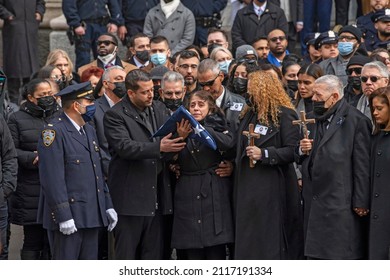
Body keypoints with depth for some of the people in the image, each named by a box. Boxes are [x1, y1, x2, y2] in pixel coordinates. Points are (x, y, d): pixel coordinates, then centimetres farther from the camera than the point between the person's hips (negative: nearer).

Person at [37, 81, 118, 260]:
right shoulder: (53, 133, -12)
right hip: (68, 217, -9)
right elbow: (53, 179, -18)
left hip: (92, 216, 9)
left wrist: (108, 206, 16)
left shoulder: (89, 131, 18)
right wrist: (63, 216, -21)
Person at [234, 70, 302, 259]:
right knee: (247, 240, 8)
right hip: (247, 185, 8)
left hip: (271, 188, -8)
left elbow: (293, 150, -17)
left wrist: (264, 154, -22)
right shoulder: (249, 114, 16)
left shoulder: (284, 115, -9)